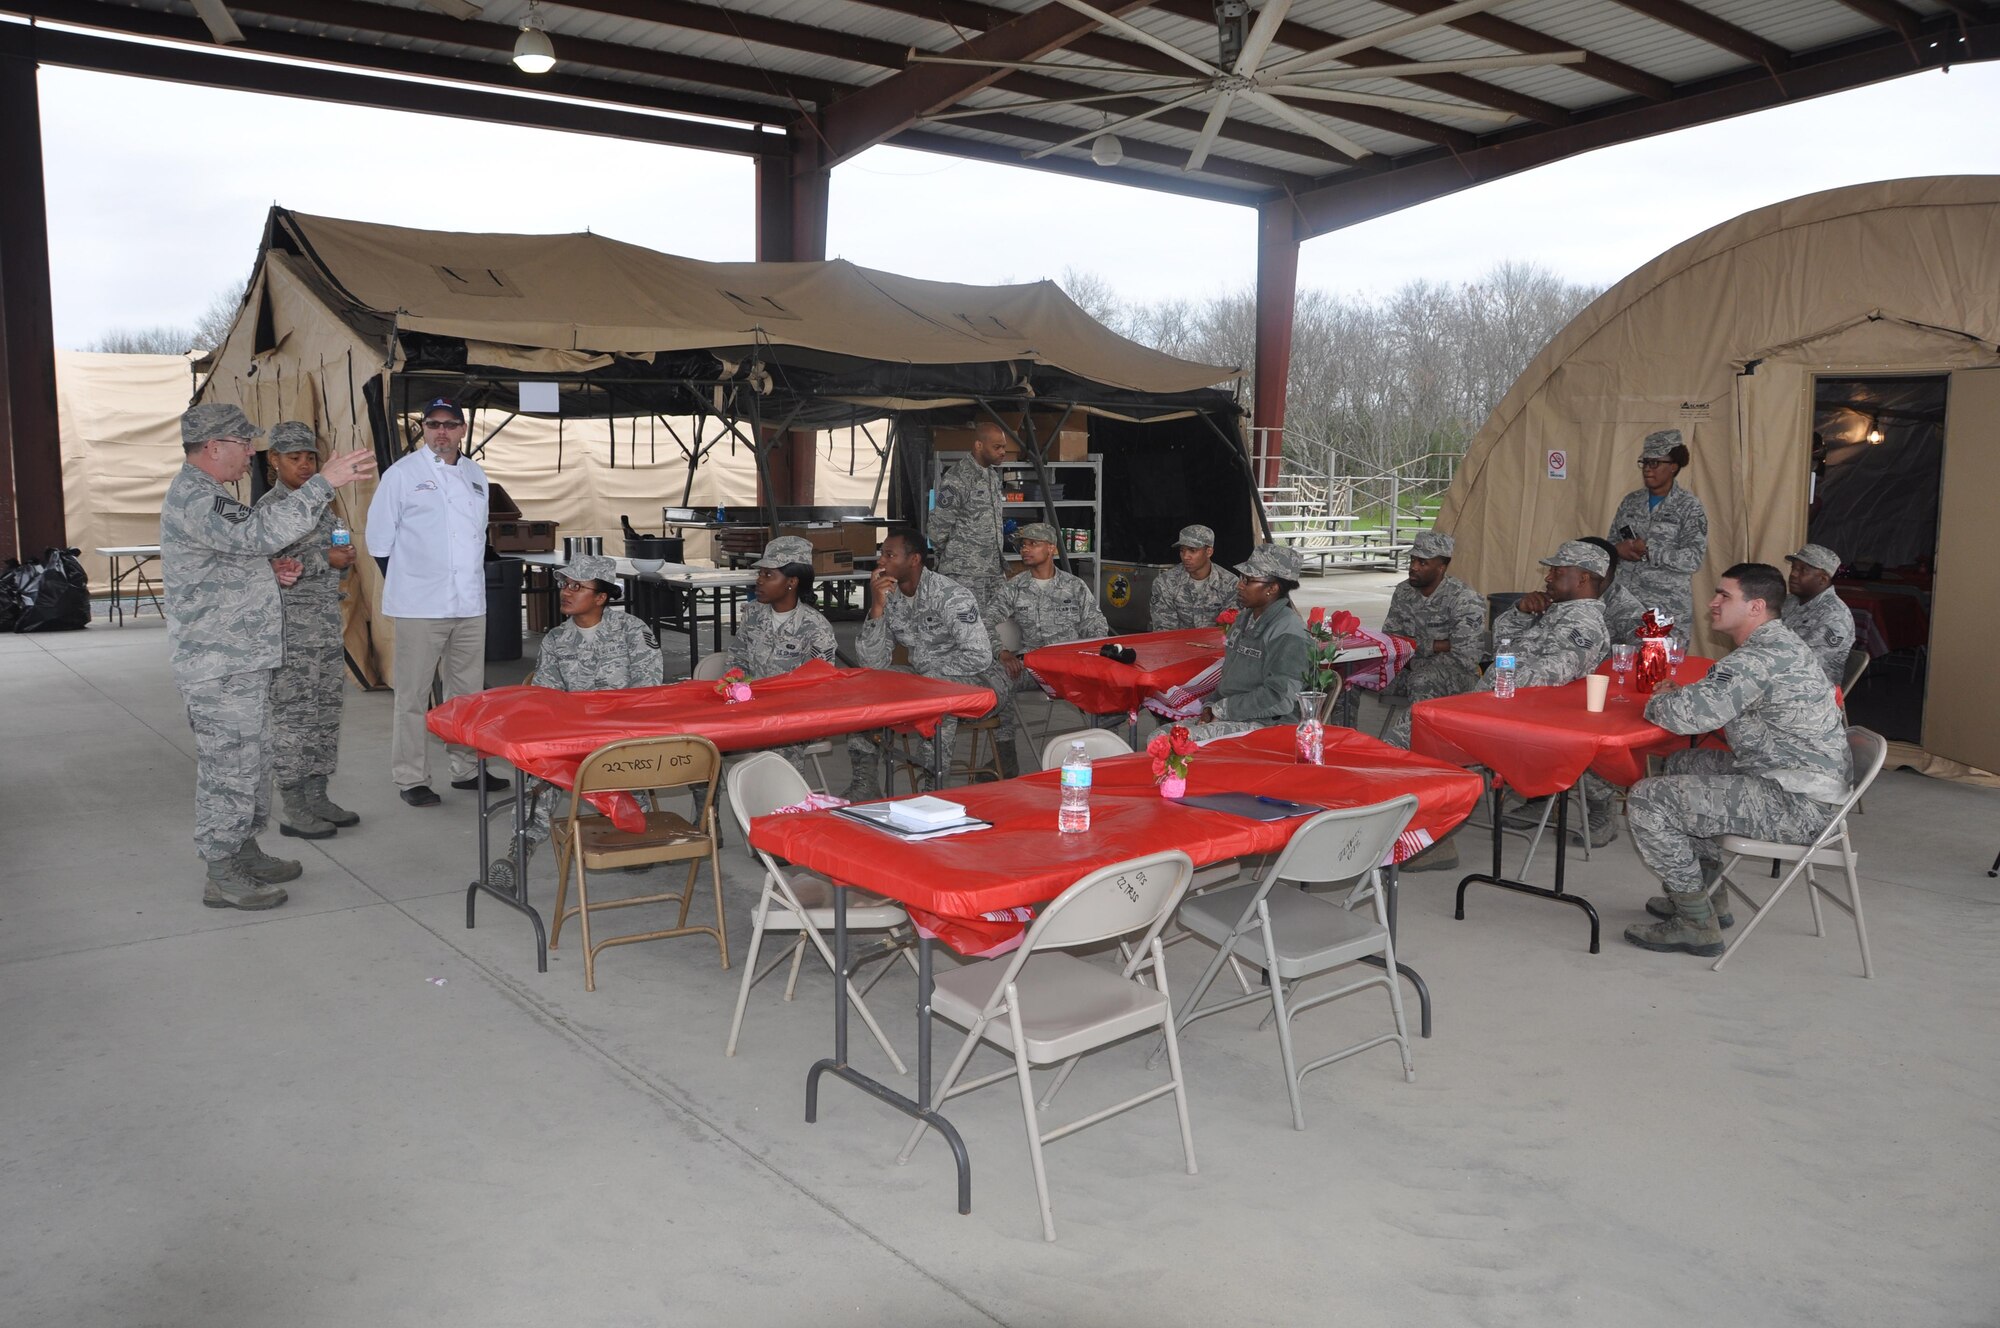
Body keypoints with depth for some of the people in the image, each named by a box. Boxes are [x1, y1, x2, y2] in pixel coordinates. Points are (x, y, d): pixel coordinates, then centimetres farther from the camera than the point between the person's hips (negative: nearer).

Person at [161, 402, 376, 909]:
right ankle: (223, 877, 9)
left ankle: (245, 853, 31)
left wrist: (269, 570, 7)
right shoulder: (193, 499, -19)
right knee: (229, 769, -2)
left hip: (242, 660, 11)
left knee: (251, 762, 19)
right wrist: (325, 482, -36)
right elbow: (259, 531, -34)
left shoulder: (201, 493, 16)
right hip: (219, 669, -11)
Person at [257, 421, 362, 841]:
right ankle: (292, 809, 4)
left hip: (327, 622, 8)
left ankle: (317, 796, 21)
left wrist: (345, 560, 2)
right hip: (291, 626, -8)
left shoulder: (321, 503, 15)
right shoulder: (269, 506, -9)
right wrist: (325, 560, -18)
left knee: (326, 710, 11)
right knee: (293, 714, -3)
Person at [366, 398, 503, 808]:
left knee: (468, 692, 12)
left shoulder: (476, 475, 13)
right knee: (413, 696, -1)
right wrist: (405, 581, 1)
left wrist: (472, 576, 14)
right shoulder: (402, 474, -4)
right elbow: (379, 536, -2)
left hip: (470, 604, 6)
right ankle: (411, 779, 6)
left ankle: (467, 769, 23)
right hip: (419, 605, -6)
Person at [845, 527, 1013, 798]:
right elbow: (874, 663, -5)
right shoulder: (889, 597, 2)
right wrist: (876, 608, -16)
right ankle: (864, 782, -11)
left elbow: (979, 656, -23)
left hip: (973, 680, -6)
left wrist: (929, 675, -20)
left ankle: (934, 784, -29)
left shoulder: (950, 596, -17)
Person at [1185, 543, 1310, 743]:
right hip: (1233, 719, 9)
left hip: (1268, 725, -9)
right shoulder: (1244, 618, 15)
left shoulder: (1288, 635, -15)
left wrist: (1222, 709, -15)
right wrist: (1212, 706, 4)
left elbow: (1279, 698, -23)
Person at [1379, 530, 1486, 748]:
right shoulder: (1403, 592, 8)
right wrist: (1432, 646, -14)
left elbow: (1463, 659, -17)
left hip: (1456, 674, -5)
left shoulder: (1465, 600, -12)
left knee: (1422, 682, -40)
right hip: (1412, 670, 6)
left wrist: (1412, 662, -15)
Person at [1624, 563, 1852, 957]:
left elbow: (1687, 715, -28)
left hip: (1795, 805, -11)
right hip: (1805, 784, 11)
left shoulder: (1759, 658, -22)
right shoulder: (1781, 643, 13)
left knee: (1647, 800, -13)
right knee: (1684, 765, 27)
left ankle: (1696, 923, -2)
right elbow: (1715, 702, 23)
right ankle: (1709, 894, 29)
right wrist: (1676, 695, 5)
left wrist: (1658, 701, -6)